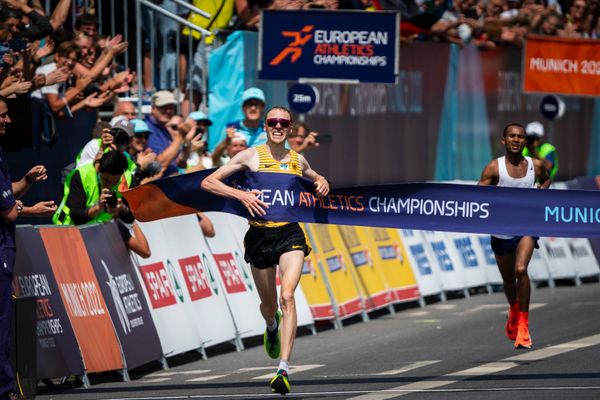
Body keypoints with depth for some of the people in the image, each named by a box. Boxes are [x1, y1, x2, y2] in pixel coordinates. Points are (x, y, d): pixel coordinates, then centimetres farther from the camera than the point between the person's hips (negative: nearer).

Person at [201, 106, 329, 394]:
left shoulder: (298, 160, 9)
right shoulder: (251, 156, -1)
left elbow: (316, 179, 32)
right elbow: (208, 182, -5)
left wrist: (322, 184, 7)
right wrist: (241, 195, -18)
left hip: (290, 235, 0)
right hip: (260, 236, 0)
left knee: (287, 296, -21)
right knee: (269, 305, 14)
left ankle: (284, 369, -28)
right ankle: (272, 326, 55)